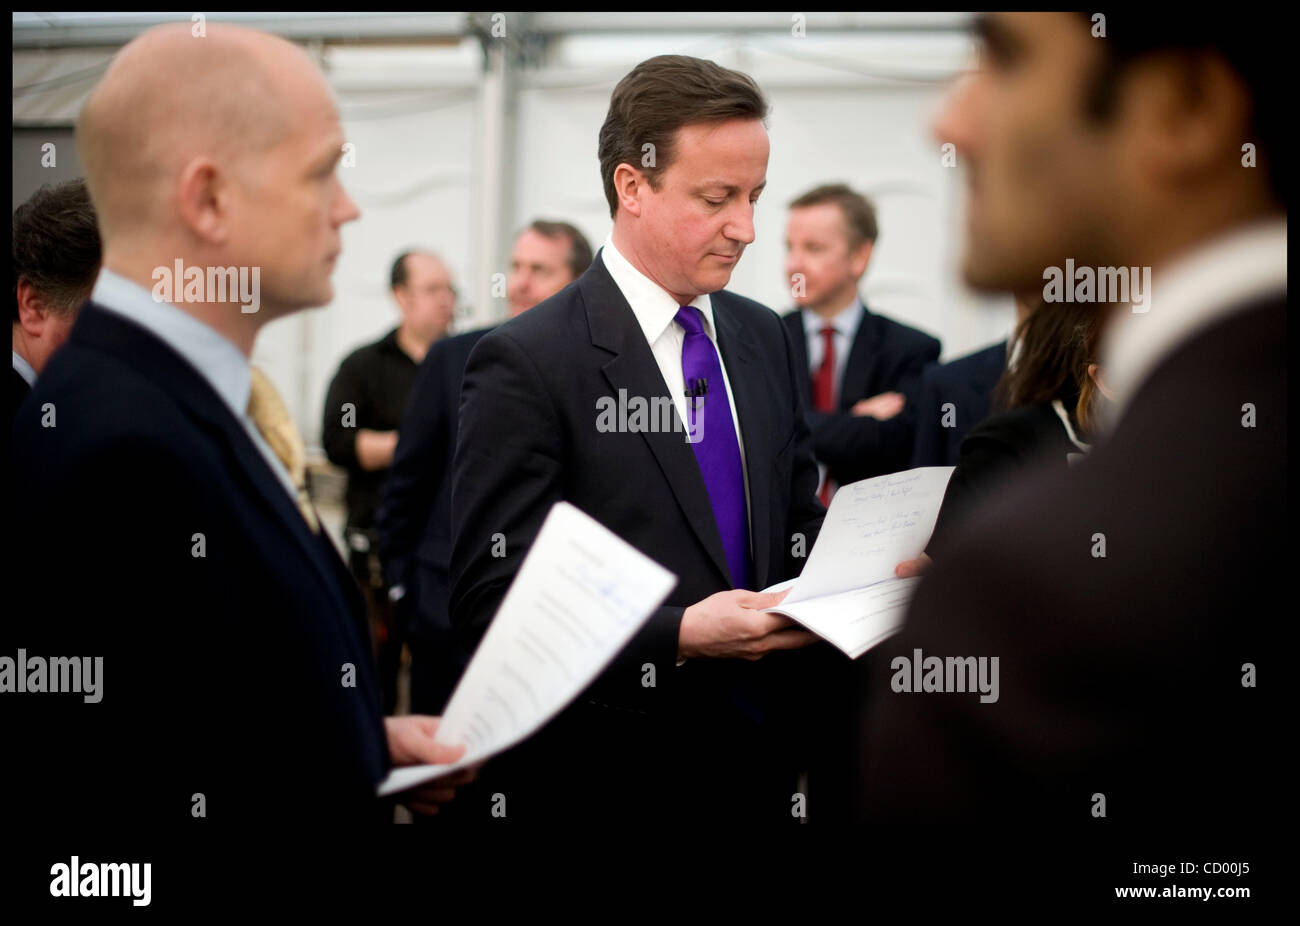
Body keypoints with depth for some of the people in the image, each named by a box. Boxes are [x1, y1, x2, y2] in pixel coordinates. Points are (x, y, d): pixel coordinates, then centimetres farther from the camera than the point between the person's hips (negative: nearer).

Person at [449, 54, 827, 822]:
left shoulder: (767, 339, 8)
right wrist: (678, 637, -25)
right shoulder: (525, 364, -13)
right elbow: (490, 598, -16)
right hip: (605, 781, -6)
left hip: (761, 760, 6)